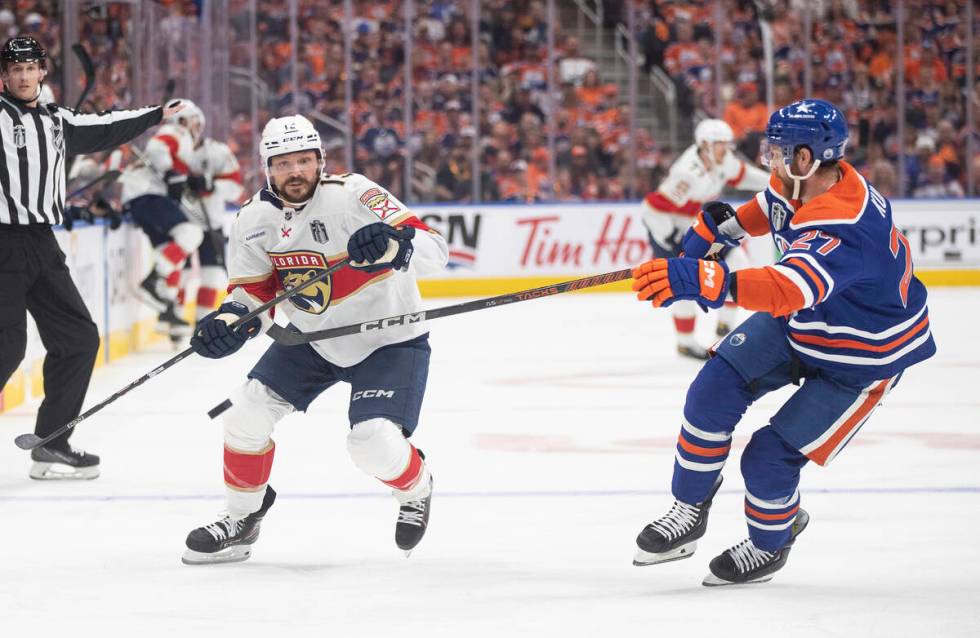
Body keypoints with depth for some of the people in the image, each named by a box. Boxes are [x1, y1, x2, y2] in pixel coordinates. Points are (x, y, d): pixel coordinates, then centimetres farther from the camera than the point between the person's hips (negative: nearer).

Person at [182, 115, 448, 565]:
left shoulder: (352, 195, -25)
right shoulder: (254, 219, -7)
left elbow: (435, 250, -30)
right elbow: (255, 292, 1)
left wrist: (390, 244, -51)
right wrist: (228, 323, -21)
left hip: (388, 340, -5)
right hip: (312, 339, 5)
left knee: (375, 446, -20)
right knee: (246, 413, -7)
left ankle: (415, 488, 17)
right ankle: (241, 520, 16)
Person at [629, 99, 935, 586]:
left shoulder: (843, 227, -41)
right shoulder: (802, 183, -13)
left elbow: (790, 288, -56)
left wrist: (704, 281, -66)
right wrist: (716, 226, 15)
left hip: (863, 356, -8)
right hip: (797, 324, 8)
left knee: (769, 458, -8)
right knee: (714, 391, -9)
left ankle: (770, 544, 24)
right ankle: (689, 512, 8)